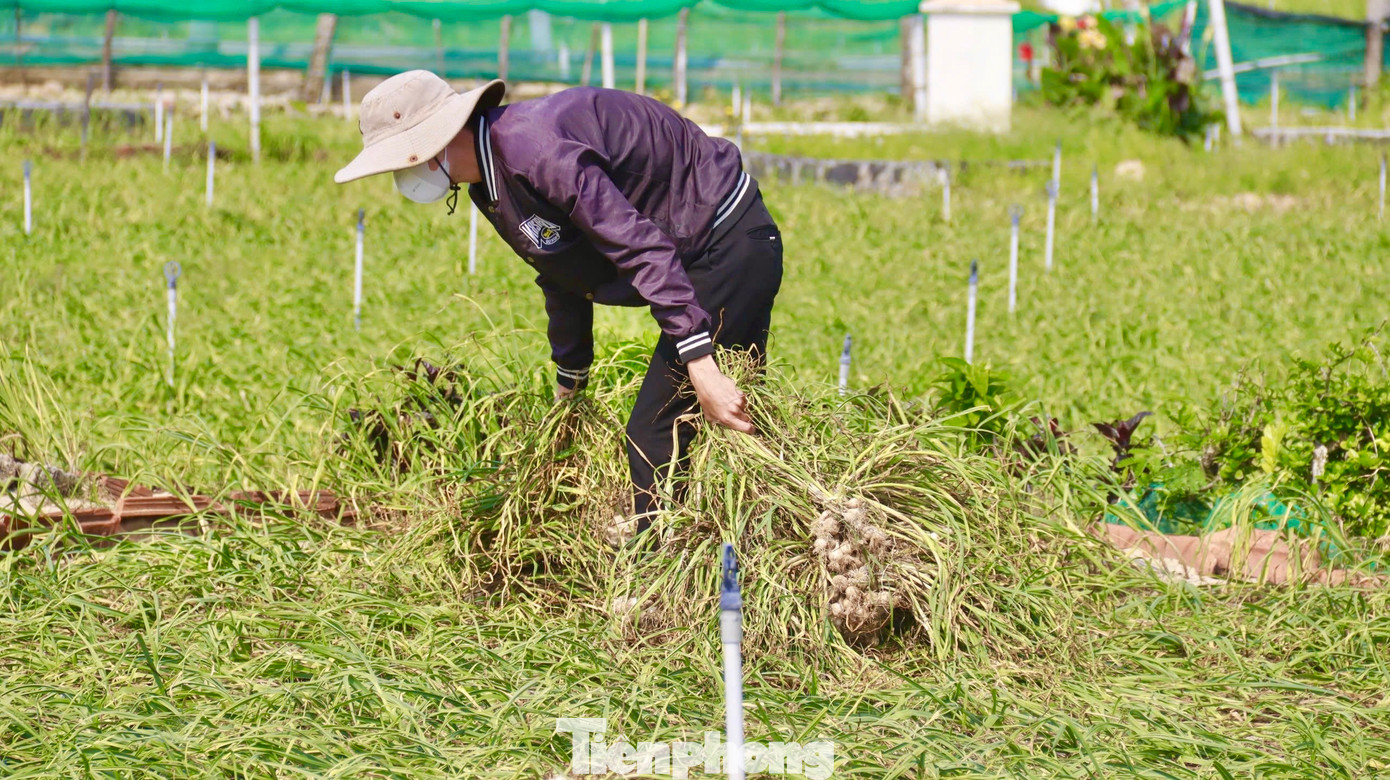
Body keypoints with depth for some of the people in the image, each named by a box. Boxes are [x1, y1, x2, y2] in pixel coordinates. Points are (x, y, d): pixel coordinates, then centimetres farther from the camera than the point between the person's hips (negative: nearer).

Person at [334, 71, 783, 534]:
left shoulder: (534, 151, -27)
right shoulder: (490, 177, 6)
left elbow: (642, 249, -31)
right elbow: (563, 277, 21)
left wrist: (701, 369, -34)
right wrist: (569, 383, 30)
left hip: (730, 247, -10)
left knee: (654, 438, -11)